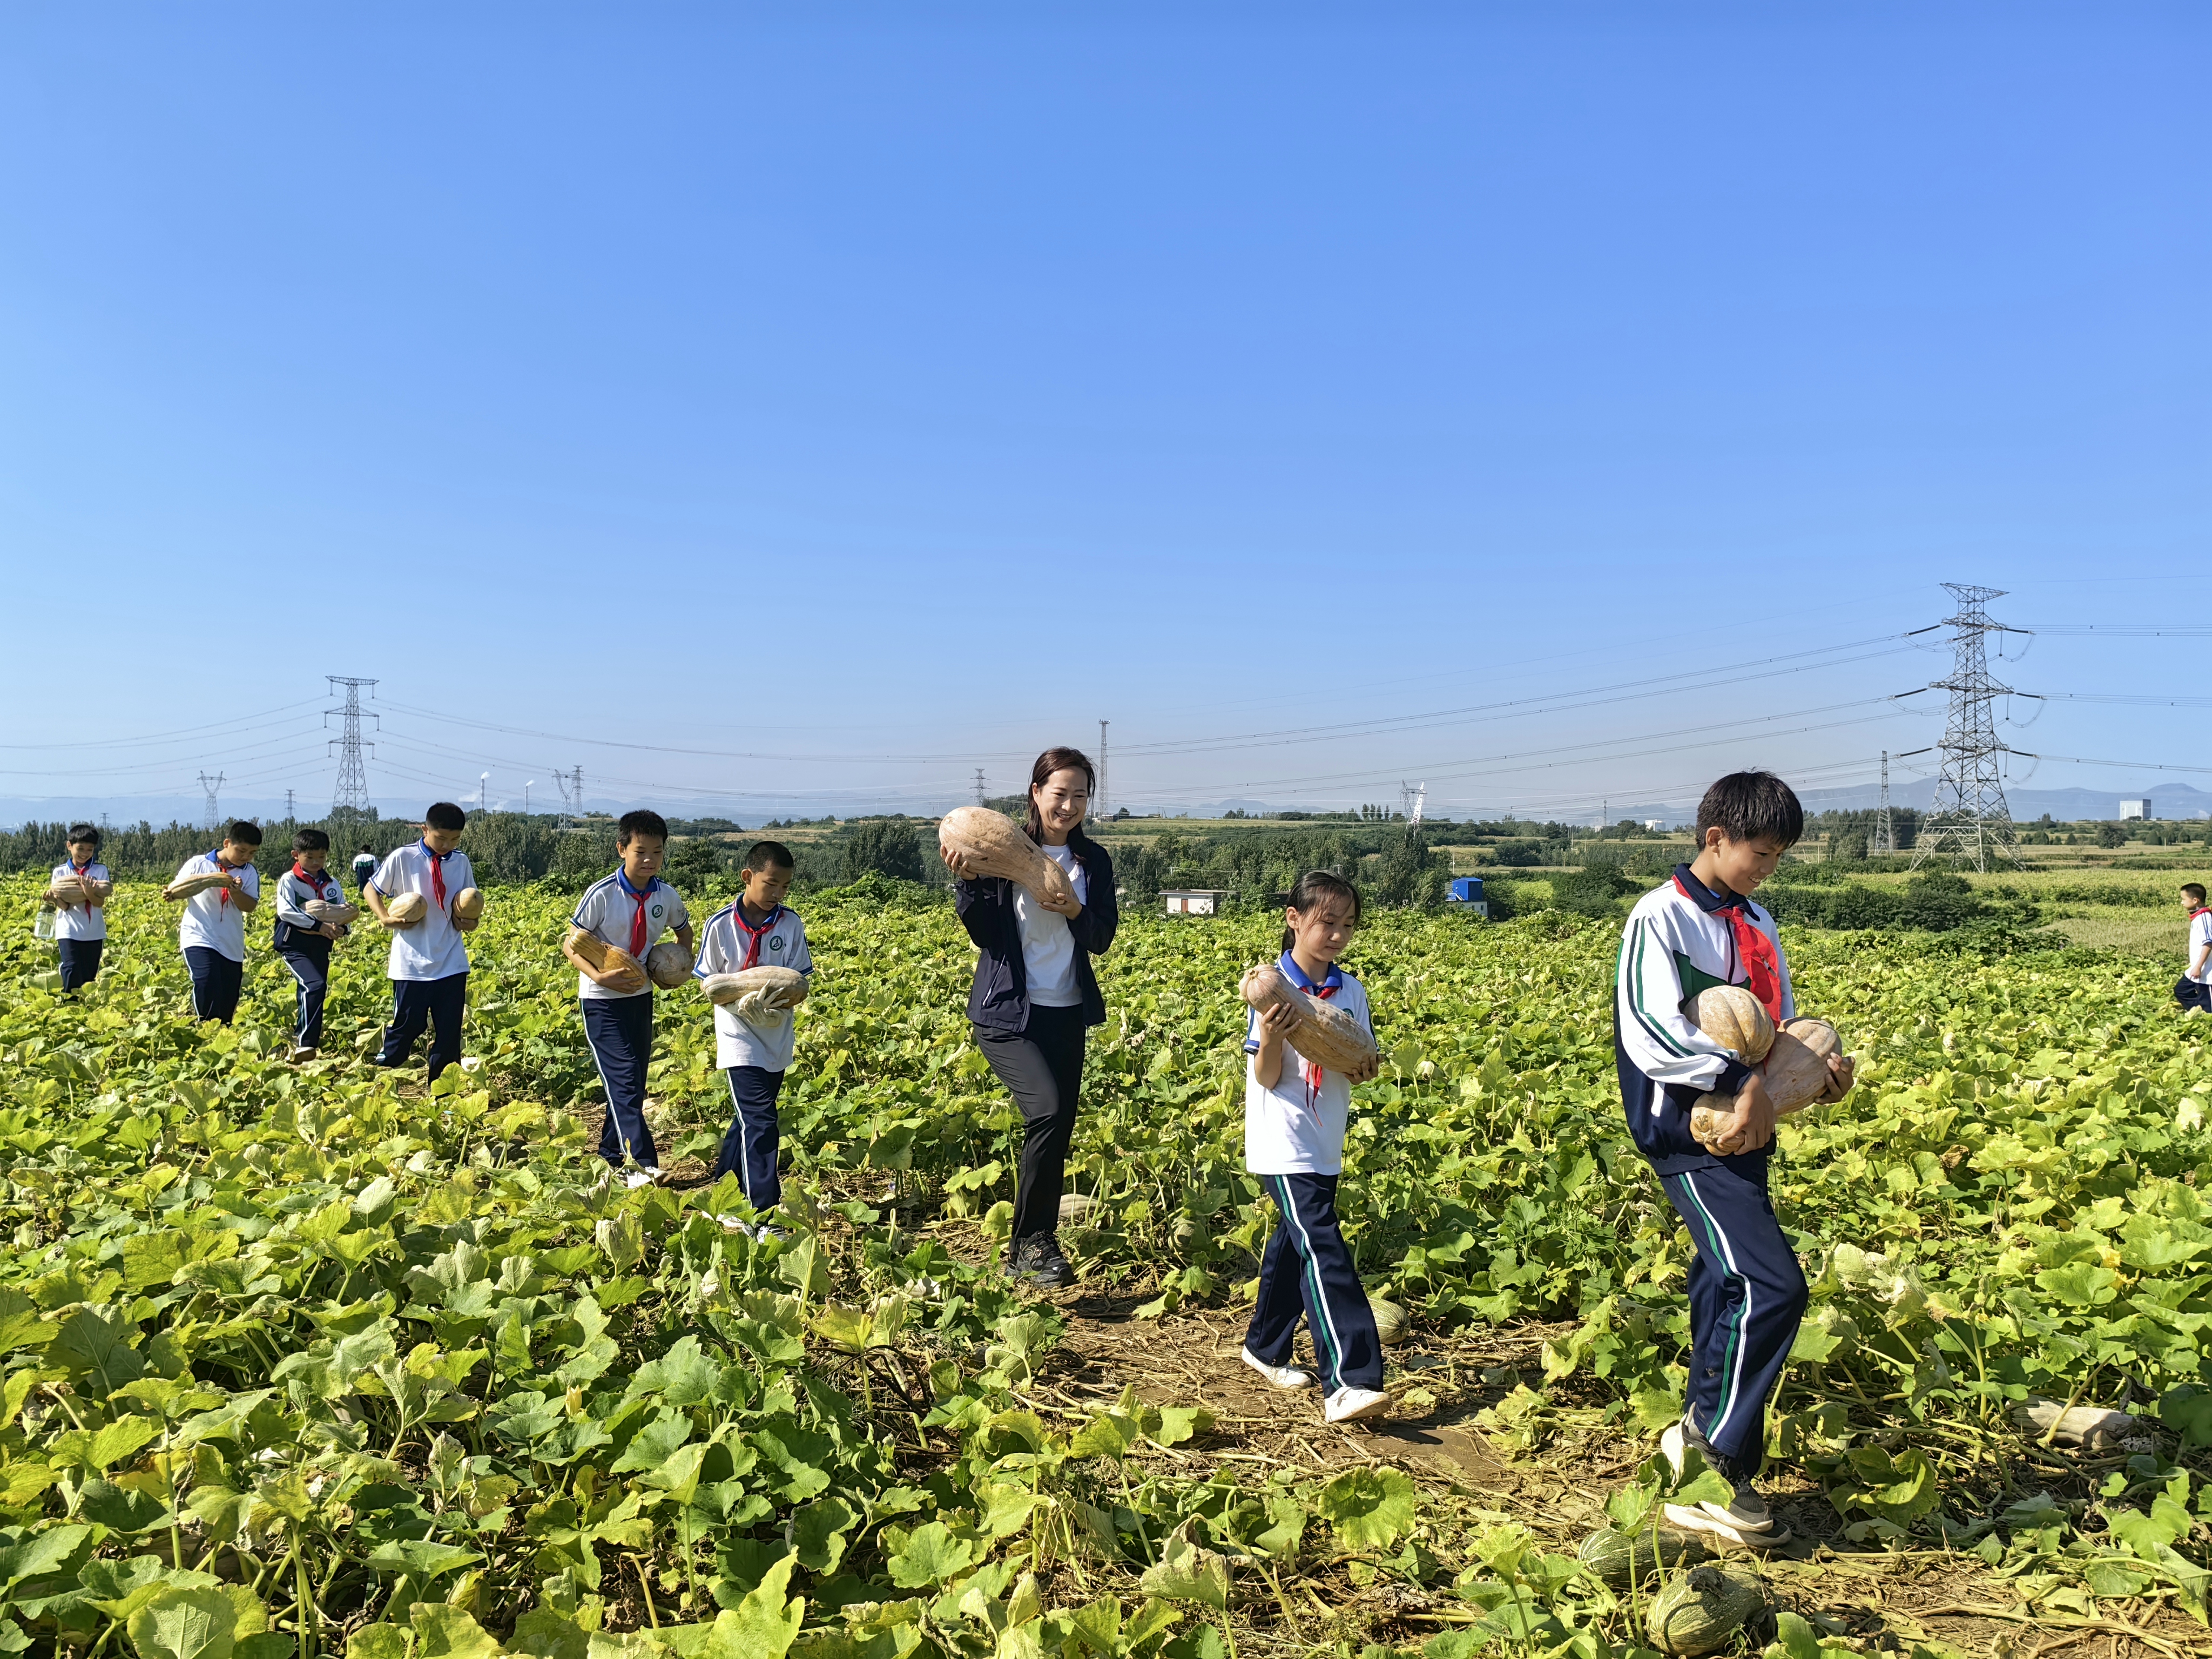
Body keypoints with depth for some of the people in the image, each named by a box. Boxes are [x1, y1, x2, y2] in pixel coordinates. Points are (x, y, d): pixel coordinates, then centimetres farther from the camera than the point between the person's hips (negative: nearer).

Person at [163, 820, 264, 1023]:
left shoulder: (250, 873, 4)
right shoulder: (198, 864, -1)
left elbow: (250, 906, -3)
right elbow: (176, 890, 5)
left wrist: (235, 891, -22)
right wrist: (170, 894, -18)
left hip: (231, 946, 3)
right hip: (200, 940, -3)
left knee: (227, 1005, 7)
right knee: (208, 1000, -20)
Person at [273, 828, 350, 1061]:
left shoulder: (332, 884, 9)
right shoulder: (289, 880, -5)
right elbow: (285, 911, -17)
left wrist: (341, 927, -17)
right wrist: (318, 925, -25)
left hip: (321, 947, 6)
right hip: (295, 945, -6)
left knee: (312, 993, 12)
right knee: (315, 985, -24)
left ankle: (302, 1038, 28)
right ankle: (304, 1042, -21)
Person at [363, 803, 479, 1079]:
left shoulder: (461, 861, 4)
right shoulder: (402, 858, -6)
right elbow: (370, 891, 6)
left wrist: (470, 920, -5)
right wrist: (386, 918, -11)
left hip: (452, 964, 3)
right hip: (413, 963, -3)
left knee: (450, 1031, 4)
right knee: (408, 1024, 3)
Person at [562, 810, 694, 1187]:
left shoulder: (667, 897, -3)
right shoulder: (602, 895, -17)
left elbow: (684, 931, 17)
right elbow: (569, 943, -12)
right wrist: (598, 977, -26)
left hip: (641, 996, 6)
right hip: (602, 1000, -5)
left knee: (634, 1081, 11)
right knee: (623, 1080, -13)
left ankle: (611, 1156, 26)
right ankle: (644, 1165, -16)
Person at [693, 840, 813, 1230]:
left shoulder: (791, 924, -2)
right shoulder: (721, 925, -10)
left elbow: (799, 977, 1)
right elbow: (710, 982, -4)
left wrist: (781, 1002, -20)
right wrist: (743, 1004, -22)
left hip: (778, 1036, 4)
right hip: (741, 1037, -4)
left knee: (750, 1118, 17)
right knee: (760, 1124, -13)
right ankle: (763, 1213, -11)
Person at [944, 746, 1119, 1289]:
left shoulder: (1094, 861, 5)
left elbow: (1102, 940, 4)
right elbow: (983, 934, -8)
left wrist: (1076, 912, -16)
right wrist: (967, 882, -23)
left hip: (1066, 1014, 5)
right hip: (1007, 1012, -5)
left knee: (1060, 1129, 8)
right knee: (1047, 1112, -22)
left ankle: (1032, 1251, 24)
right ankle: (1032, 1241, -5)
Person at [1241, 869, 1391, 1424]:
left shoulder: (1351, 992, 5)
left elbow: (1354, 1073, 8)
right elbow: (1267, 1079, -14)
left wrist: (1365, 1068, -14)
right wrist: (1269, 1039, -33)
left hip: (1325, 1146, 7)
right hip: (1285, 1145, -7)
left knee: (1294, 1243, 19)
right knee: (1323, 1253, -16)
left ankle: (1265, 1347, 36)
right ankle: (1349, 1383, -20)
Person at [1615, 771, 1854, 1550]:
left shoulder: (1756, 924, 14)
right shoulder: (1660, 918, -12)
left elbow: (1780, 1022, 21)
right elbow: (1653, 1034, -22)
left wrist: (1819, 1062, 1)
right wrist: (1744, 1080, -28)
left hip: (1746, 1133, 8)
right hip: (1691, 1134, -8)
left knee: (1728, 1285, 16)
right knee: (1772, 1287, -16)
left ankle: (1702, 1432, 32)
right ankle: (1717, 1473, -5)